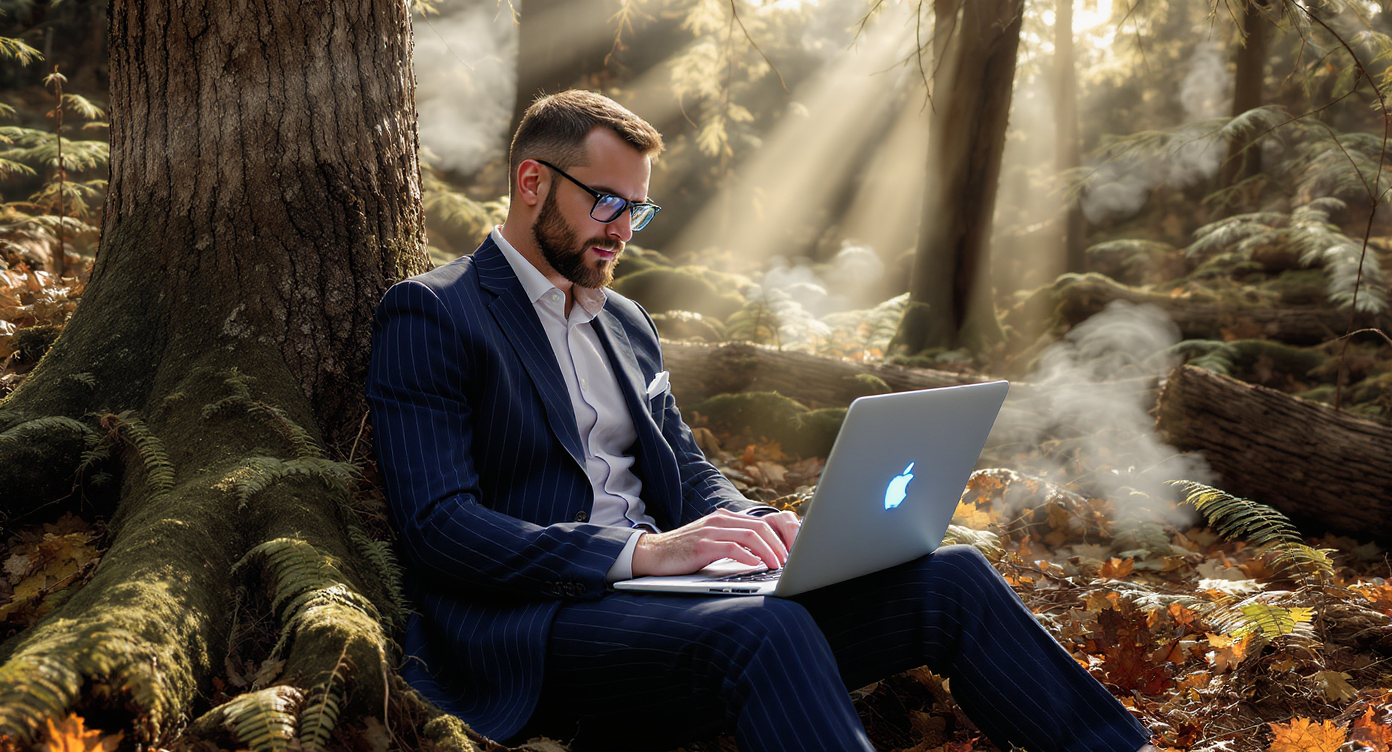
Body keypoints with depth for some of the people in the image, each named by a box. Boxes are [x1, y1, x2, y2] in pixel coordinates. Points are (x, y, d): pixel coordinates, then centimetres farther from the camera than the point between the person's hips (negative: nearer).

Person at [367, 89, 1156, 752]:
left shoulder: (626, 323, 21)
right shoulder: (427, 314, -3)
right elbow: (438, 525, -14)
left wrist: (753, 524, -3)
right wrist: (641, 551, -23)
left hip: (658, 597, 7)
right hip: (526, 631, -7)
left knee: (950, 578, -8)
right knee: (765, 631, -37)